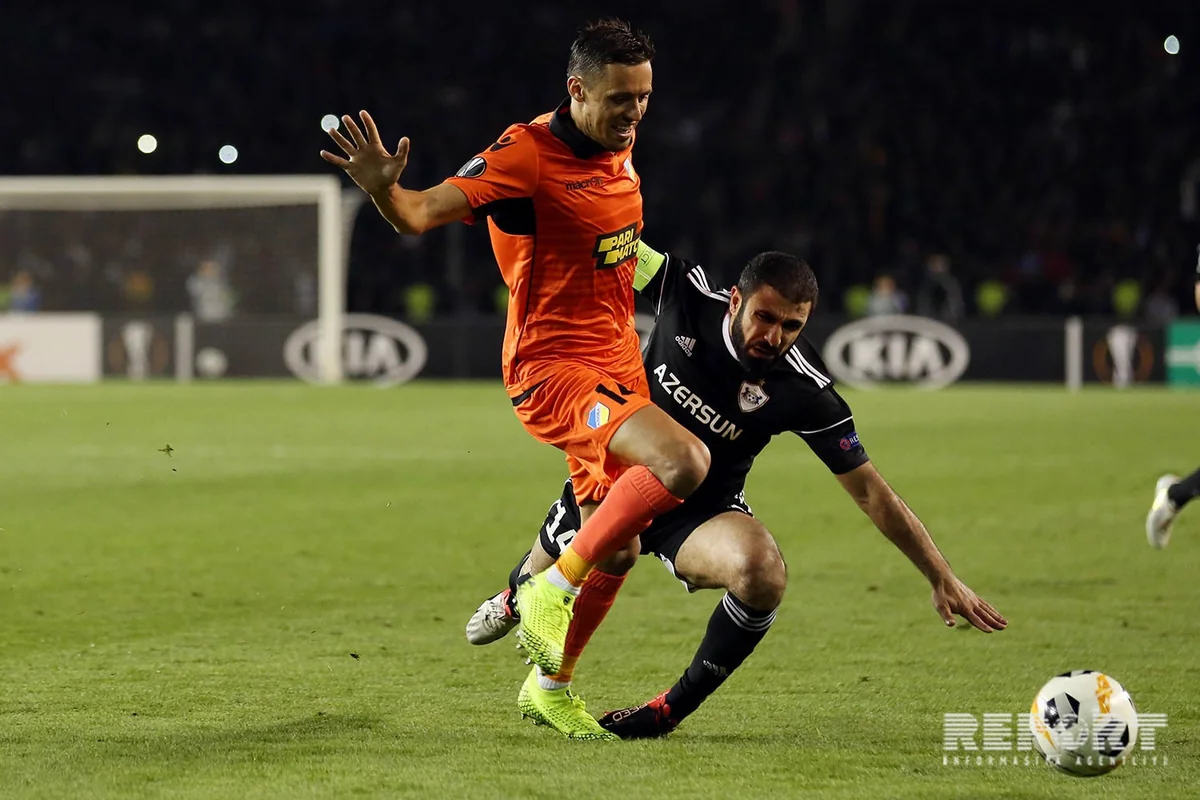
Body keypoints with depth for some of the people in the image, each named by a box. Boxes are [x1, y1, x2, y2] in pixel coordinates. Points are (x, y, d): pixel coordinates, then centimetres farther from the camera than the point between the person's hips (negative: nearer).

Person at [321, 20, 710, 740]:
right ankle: (552, 591, -13)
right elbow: (424, 213, -25)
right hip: (553, 367, -8)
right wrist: (384, 189, -44)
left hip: (618, 365, 8)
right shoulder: (528, 154, -18)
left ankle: (551, 687, 31)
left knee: (616, 542, 11)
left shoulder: (620, 147, 6)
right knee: (685, 461, -28)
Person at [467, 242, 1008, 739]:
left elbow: (871, 492, -16)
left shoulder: (804, 391, -22)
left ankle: (672, 710, -9)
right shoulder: (688, 294, -20)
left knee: (764, 574, -32)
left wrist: (943, 579, -16)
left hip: (703, 511, -2)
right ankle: (517, 594, 32)